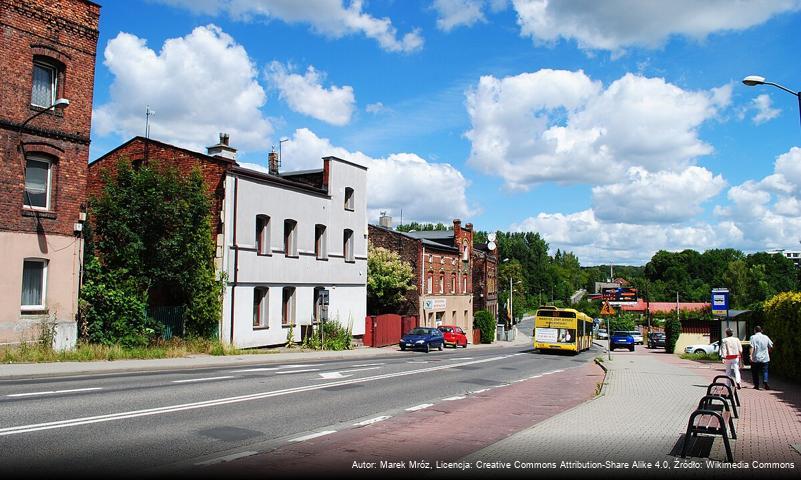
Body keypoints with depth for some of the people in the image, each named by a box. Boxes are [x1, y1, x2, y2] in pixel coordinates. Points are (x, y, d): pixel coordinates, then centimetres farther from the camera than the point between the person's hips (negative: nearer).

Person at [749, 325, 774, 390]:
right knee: (765, 371, 7)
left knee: (755, 372, 8)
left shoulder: (753, 337, -6)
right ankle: (765, 382, -15)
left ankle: (756, 385, 11)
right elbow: (771, 346, 9)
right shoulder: (766, 337, 5)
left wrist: (751, 356, -14)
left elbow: (752, 347, -14)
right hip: (765, 358, 3)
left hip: (755, 358, -2)